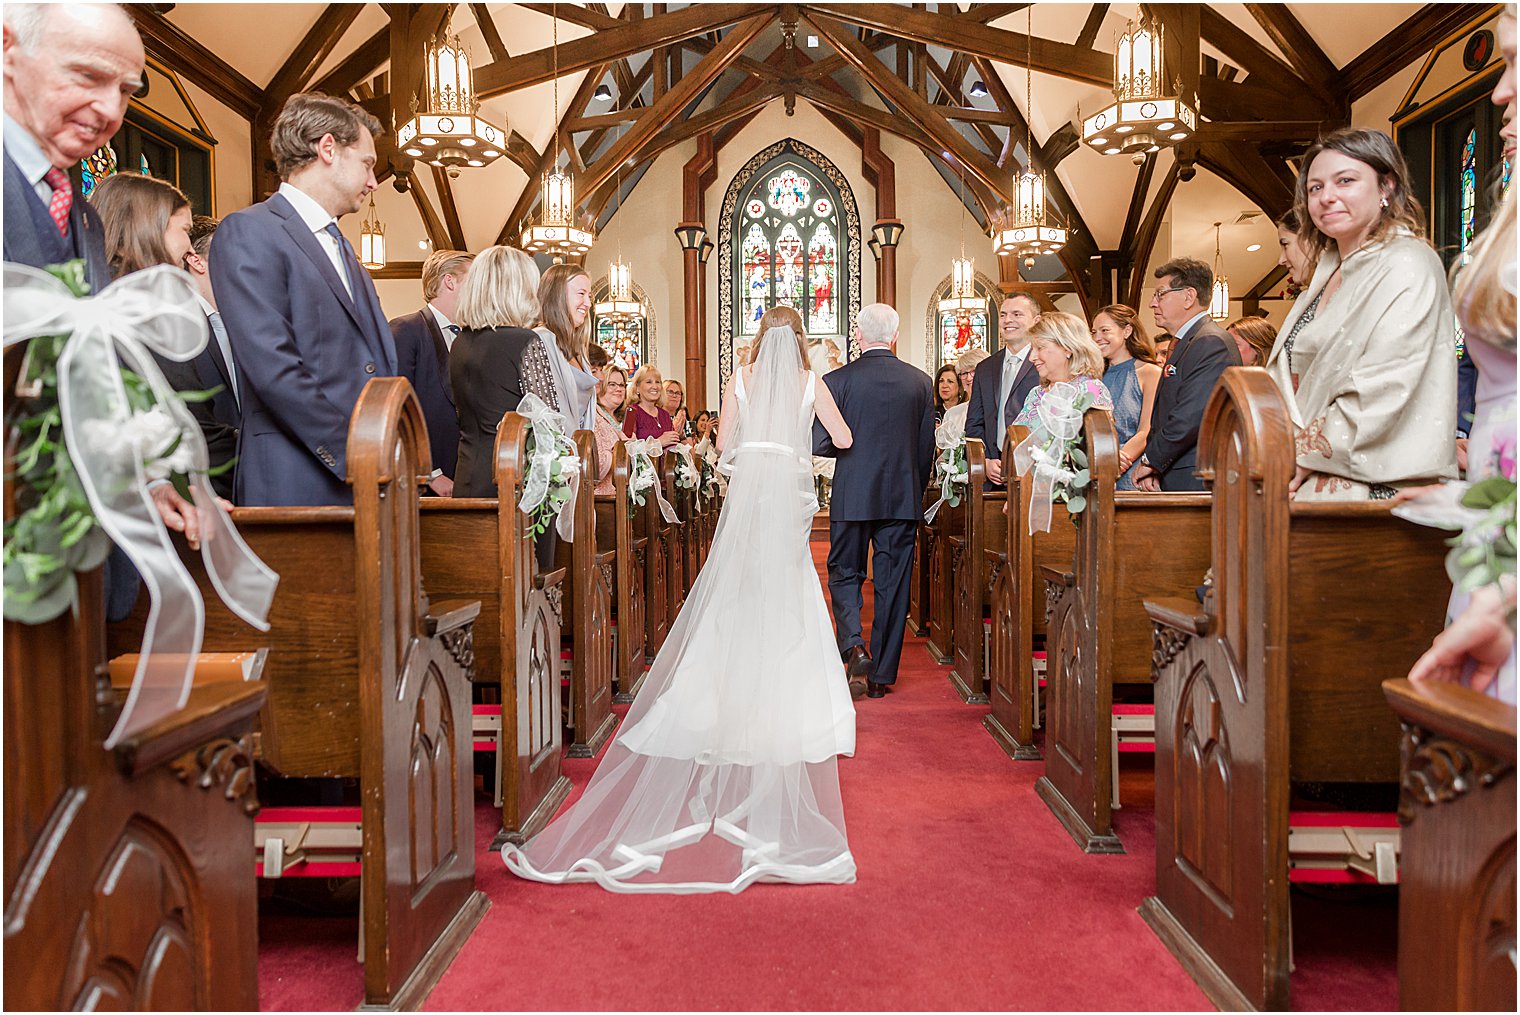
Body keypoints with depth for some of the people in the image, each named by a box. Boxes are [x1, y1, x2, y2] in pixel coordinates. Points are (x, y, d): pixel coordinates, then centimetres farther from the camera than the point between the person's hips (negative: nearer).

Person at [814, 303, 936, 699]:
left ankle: (854, 644, -7)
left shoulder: (836, 380, -7)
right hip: (903, 497, 2)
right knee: (892, 583, 8)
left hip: (852, 495, -2)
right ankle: (881, 673, 15)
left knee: (844, 573, 15)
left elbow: (819, 443, -9)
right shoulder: (921, 382, 2)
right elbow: (926, 448, 5)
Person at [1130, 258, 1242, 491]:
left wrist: (1150, 460, -11)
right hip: (1170, 478, 9)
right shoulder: (1185, 344, 21)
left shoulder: (1211, 342, -11)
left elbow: (1191, 416, -22)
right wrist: (1152, 465, 5)